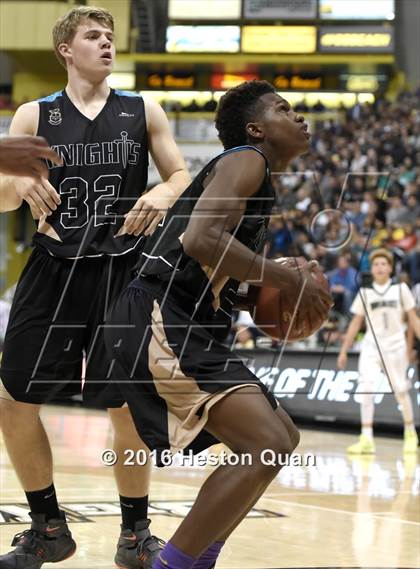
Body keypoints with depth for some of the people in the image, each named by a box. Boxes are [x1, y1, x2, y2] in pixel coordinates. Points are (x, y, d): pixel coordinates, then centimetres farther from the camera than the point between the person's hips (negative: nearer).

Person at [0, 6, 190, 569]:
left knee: (128, 405, -2)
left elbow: (183, 175, 6)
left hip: (121, 273, -1)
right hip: (53, 270, 1)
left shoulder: (143, 112, 5)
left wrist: (163, 194, -18)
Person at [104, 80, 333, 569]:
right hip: (157, 322, -11)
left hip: (185, 327, 11)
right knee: (267, 446, -21)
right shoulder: (246, 160, -5)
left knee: (283, 438, 18)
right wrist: (288, 278, -14)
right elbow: (201, 239, -22)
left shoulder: (257, 179, 25)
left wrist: (281, 283, 14)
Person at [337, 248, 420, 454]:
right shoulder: (364, 293, 4)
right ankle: (366, 439, -14)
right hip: (371, 345, 0)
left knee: (400, 391, 6)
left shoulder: (401, 289, 2)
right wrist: (344, 351, 7)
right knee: (366, 390, -15)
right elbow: (355, 323, 9)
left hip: (395, 345, 0)